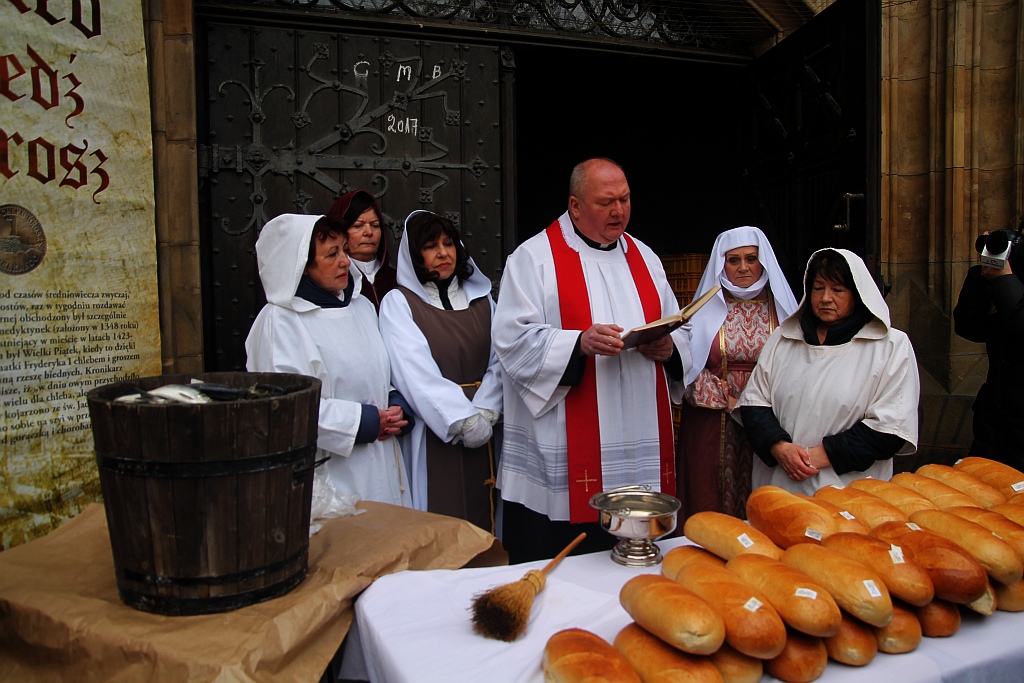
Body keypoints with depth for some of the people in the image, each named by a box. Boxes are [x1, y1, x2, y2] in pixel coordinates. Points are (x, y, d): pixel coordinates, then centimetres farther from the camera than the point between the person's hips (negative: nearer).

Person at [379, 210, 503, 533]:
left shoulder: (481, 298, 12)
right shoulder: (398, 302, -1)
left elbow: (498, 362, 4)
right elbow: (416, 371, -11)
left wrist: (484, 413, -11)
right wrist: (463, 420, -15)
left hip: (482, 432, 4)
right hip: (431, 433, -4)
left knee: (481, 517, 7)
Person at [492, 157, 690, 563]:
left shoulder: (644, 258, 17)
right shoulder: (534, 257, 0)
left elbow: (679, 333, 18)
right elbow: (514, 340, -10)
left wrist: (668, 348, -5)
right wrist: (580, 343, -23)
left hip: (640, 451, 5)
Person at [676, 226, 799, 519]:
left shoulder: (781, 308, 7)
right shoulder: (706, 308, 5)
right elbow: (691, 366, 0)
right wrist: (729, 402, -10)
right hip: (713, 424, -1)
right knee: (711, 507, 3)